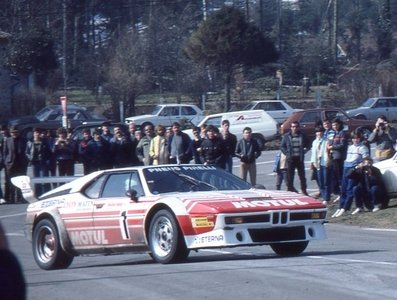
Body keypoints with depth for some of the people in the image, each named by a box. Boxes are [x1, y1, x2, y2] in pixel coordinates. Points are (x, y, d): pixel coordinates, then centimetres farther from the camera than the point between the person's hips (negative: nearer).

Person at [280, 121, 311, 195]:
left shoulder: (302, 135, 5)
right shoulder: (286, 136, 3)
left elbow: (308, 145, 14)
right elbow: (282, 147, 7)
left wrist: (304, 151, 2)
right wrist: (287, 153, -4)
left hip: (299, 158, 1)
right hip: (291, 159, -1)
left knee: (302, 175, 5)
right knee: (290, 176, 0)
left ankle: (304, 190, 12)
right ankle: (290, 189, 6)